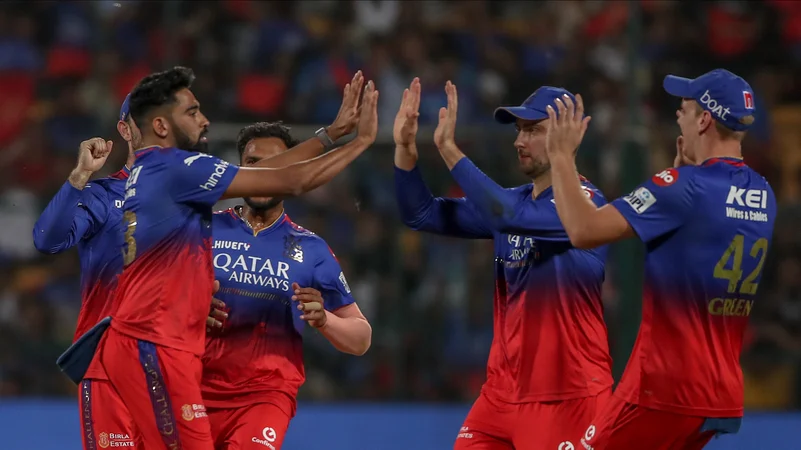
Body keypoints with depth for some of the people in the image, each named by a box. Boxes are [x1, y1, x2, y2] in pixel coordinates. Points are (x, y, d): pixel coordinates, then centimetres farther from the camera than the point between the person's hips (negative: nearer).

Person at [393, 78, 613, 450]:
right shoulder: (513, 201, 11)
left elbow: (506, 216, -27)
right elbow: (421, 214, 11)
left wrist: (449, 149, -24)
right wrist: (405, 148, -4)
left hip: (567, 396, -7)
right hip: (502, 391, 7)